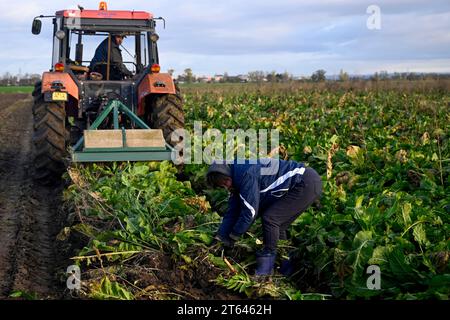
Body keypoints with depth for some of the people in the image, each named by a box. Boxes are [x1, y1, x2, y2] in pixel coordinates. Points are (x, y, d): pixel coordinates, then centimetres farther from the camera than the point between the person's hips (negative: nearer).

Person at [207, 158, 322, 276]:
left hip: (308, 185, -10)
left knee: (269, 218, -13)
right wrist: (220, 239, 6)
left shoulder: (246, 174, -22)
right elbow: (232, 212, 12)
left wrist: (233, 237, -8)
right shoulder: (238, 178, 9)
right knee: (277, 225, 13)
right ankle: (285, 267, 22)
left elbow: (250, 212, -20)